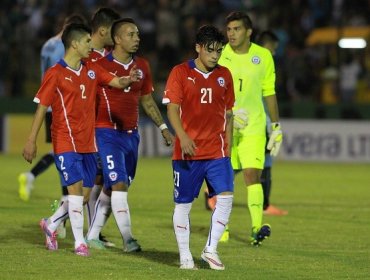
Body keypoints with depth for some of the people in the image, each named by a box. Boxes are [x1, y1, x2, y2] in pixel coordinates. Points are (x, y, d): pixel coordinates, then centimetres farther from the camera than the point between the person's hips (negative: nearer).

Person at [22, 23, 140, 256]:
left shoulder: (92, 70, 10)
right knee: (76, 188, -14)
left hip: (88, 143, 6)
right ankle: (79, 242, -9)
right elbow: (41, 108, -6)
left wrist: (129, 79, -22)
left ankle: (51, 224, 28)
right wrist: (31, 141, -8)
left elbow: (116, 82, 2)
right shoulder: (55, 74, -7)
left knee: (84, 194, 7)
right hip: (66, 142, -6)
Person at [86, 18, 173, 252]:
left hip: (131, 134, 6)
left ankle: (93, 235, 19)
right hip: (108, 134, -6)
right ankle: (128, 239, -15)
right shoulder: (101, 65, -8)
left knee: (111, 188, 9)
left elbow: (147, 100, 21)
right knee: (119, 184, -14)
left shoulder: (142, 66, 10)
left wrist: (163, 127, 18)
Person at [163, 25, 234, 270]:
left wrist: (228, 147, 13)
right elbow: (172, 109, -8)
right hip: (187, 151, -3)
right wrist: (183, 137, -24)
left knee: (226, 197, -12)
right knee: (183, 203, 3)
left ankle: (211, 250, -1)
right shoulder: (180, 73, -3)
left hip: (217, 151, 3)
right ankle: (185, 256, 14)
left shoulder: (224, 75, 9)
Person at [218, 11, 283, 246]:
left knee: (252, 175, -14)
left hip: (253, 126, 0)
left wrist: (276, 126, 11)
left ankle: (257, 228, -21)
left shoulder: (263, 56, 2)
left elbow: (269, 92, 11)